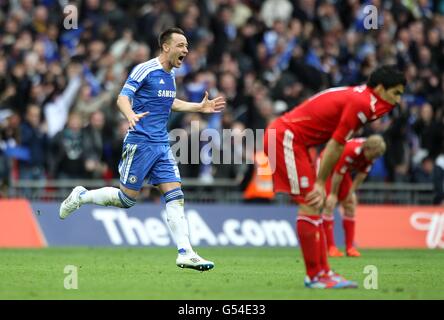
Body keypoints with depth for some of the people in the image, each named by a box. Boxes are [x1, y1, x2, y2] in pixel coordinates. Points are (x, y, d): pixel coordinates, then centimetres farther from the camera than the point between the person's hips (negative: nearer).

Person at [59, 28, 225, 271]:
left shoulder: (170, 74, 14)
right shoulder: (145, 70, -11)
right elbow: (122, 98, -17)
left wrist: (200, 107, 22)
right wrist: (130, 115, -37)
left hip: (162, 145, 7)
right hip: (140, 142, -7)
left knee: (175, 197, -4)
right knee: (127, 198, -1)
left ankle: (185, 254, -8)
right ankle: (80, 196, 21)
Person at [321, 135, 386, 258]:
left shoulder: (371, 153, -17)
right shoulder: (351, 151, -39)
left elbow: (362, 174, -4)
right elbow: (338, 173, -30)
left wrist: (351, 192, -3)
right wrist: (333, 194, -20)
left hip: (343, 170, 8)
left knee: (350, 205, 2)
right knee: (329, 205, -16)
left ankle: (350, 247, 4)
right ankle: (331, 247, -17)